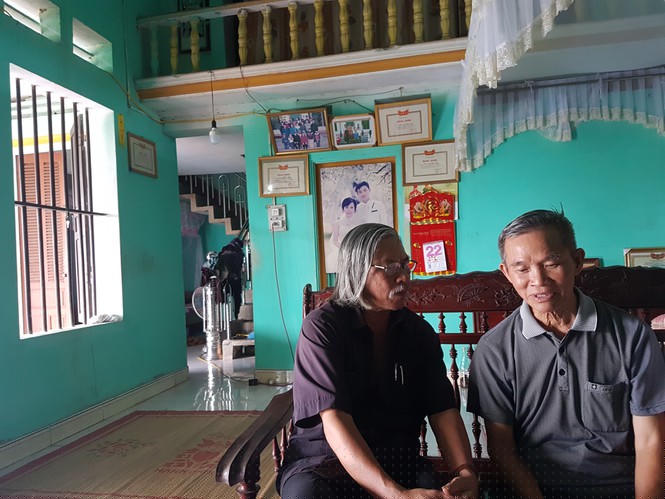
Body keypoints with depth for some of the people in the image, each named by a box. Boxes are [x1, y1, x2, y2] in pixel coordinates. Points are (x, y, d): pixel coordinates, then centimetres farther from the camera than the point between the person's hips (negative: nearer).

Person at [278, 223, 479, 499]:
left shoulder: (420, 331, 4)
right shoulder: (321, 327, -12)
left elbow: (442, 409, -3)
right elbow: (334, 420, -22)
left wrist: (465, 471, -24)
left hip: (398, 461, 4)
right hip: (323, 459, -3)